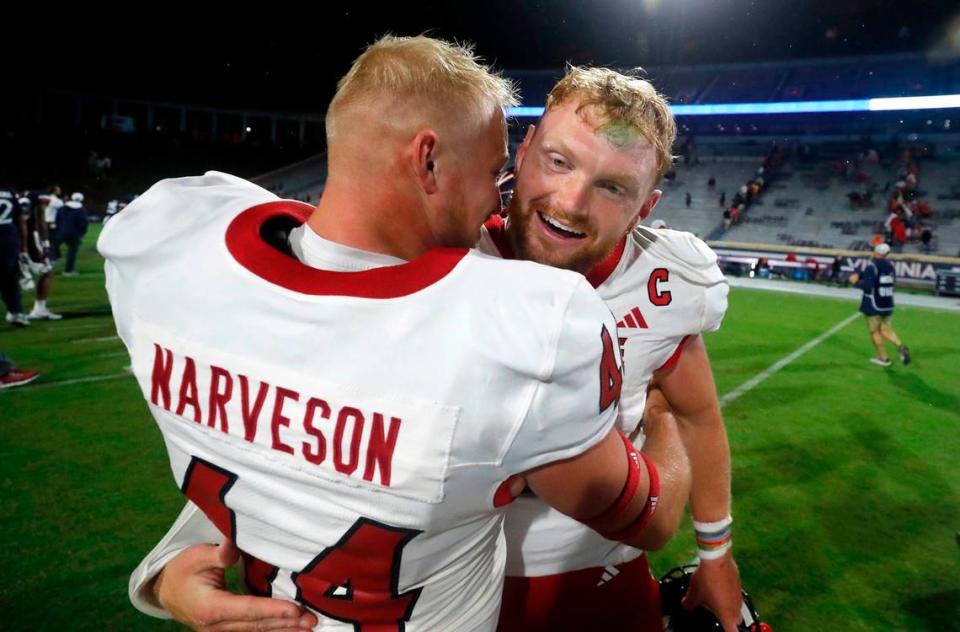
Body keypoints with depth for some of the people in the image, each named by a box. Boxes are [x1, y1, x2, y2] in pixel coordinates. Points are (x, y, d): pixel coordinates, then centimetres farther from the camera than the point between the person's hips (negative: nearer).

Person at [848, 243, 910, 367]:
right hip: (887, 304, 7)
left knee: (875, 331, 8)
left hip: (873, 305, -7)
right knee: (885, 329, 17)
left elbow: (867, 285, -24)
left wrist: (856, 282, -5)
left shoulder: (872, 266, -17)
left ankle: (883, 358, 14)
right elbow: (893, 283, 16)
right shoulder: (890, 266, 5)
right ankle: (900, 346, -6)